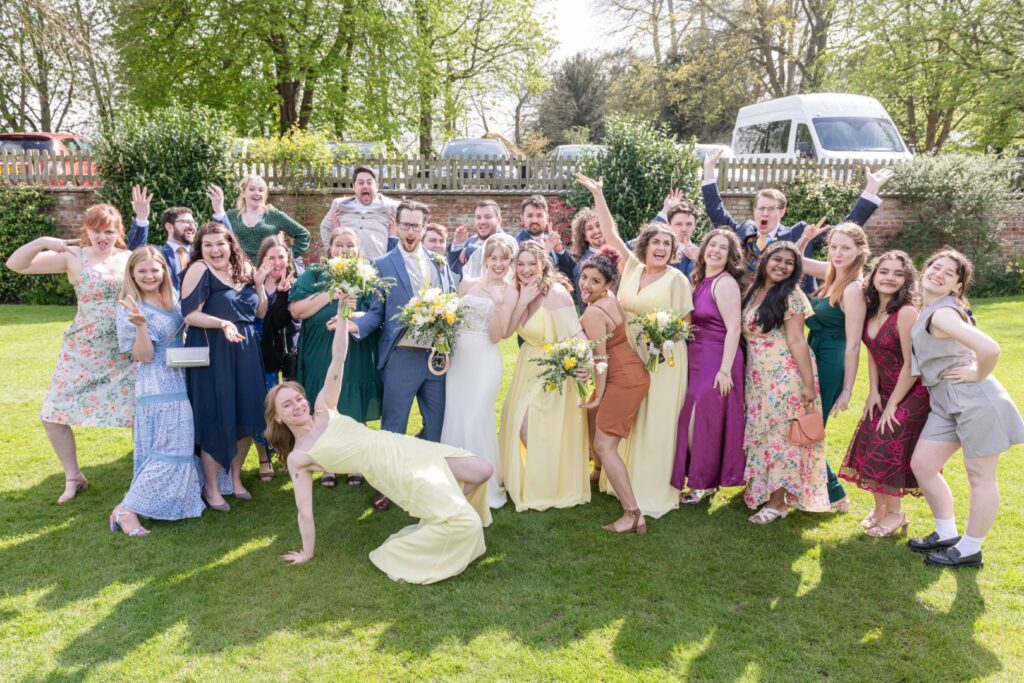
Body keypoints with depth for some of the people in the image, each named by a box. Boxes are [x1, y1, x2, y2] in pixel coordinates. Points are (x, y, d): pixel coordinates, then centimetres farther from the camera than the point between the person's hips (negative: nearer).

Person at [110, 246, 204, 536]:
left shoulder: (173, 298, 7)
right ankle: (125, 509, -2)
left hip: (180, 381, 7)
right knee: (169, 451, -9)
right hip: (158, 387, -7)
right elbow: (144, 356, -15)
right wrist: (141, 325, -32)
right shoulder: (130, 308, -12)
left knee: (184, 447, 14)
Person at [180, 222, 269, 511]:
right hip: (213, 354, -6)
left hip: (245, 352, 6)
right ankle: (211, 487, 15)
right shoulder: (199, 269, -9)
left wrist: (259, 284, -1)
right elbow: (189, 314, -15)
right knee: (216, 419, -1)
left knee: (247, 415, 9)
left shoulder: (244, 269, 9)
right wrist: (222, 323, -28)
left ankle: (235, 477, 27)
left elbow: (260, 313, 12)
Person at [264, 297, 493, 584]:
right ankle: (399, 556, 3)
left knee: (482, 471, 4)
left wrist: (342, 311, -13)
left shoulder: (323, 407, 7)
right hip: (392, 471, -6)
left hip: (403, 448, 6)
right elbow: (304, 510, 3)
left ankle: (437, 523, 24)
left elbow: (338, 359, -1)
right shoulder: (298, 458, -2)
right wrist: (307, 553, 7)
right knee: (465, 522, -18)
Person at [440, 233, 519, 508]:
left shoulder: (510, 292, -2)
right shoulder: (467, 283, 10)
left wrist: (498, 304, -21)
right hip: (457, 358, 4)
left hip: (484, 361, -4)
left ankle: (485, 487, 13)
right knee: (453, 420, 6)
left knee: (477, 422, -5)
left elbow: (496, 336, -9)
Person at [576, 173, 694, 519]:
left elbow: (686, 322, -2)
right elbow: (611, 234, 5)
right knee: (629, 421, 13)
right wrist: (598, 194, 4)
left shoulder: (677, 279, -7)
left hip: (664, 360, -5)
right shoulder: (633, 267, 4)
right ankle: (627, 480, 28)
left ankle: (654, 490, 10)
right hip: (630, 357, 5)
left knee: (657, 423, 0)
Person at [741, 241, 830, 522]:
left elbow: (796, 341, -14)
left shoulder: (791, 295, -9)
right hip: (757, 376, 7)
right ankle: (763, 491, 27)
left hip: (786, 374, -7)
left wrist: (808, 383, -17)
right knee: (761, 433, 13)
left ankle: (777, 501, 9)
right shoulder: (751, 291, 10)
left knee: (780, 434, 0)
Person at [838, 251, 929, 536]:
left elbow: (911, 365, -20)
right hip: (884, 392, 7)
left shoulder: (906, 312, -22)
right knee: (871, 447, 7)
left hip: (911, 395, -7)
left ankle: (895, 513, 15)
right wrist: (873, 392, -2)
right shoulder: (871, 310, 0)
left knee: (888, 450, -5)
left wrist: (892, 405, -15)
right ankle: (879, 507, 25)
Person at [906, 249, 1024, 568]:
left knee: (980, 477, 6)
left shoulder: (941, 314, -19)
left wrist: (977, 375, -14)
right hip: (946, 403, 10)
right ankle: (946, 534, 26)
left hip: (975, 400, -10)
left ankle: (970, 550, 18)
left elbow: (989, 348, -32)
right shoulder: (928, 311, 9)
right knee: (922, 464, 11)